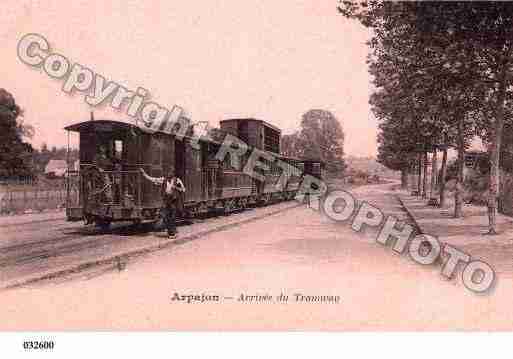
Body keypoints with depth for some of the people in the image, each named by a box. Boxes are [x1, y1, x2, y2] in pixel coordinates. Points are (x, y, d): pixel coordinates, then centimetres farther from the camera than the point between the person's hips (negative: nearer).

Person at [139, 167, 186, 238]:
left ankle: (173, 233, 9)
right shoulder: (163, 180, 5)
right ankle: (169, 231, 20)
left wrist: (176, 188, -18)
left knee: (172, 217, -1)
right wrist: (143, 173, 10)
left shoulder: (177, 180, -3)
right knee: (166, 218, 4)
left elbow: (183, 190, -3)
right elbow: (151, 179, 10)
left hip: (173, 201, -3)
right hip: (165, 201, 3)